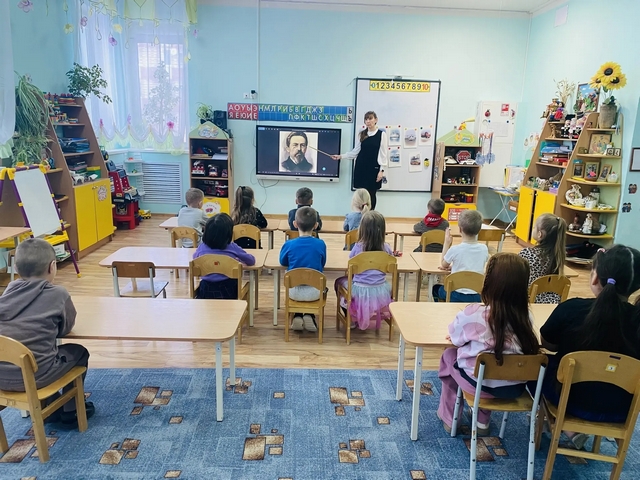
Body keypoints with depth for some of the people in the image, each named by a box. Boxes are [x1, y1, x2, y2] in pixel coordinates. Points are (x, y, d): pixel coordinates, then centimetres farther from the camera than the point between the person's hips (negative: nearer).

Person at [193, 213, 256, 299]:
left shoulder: (202, 248, -3)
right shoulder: (232, 248, -9)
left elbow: (195, 257, 20)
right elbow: (251, 261, 2)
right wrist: (239, 259, 21)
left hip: (206, 291, 2)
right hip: (228, 290, -2)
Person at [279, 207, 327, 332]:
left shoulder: (289, 245, -13)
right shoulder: (321, 244, -12)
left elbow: (283, 262, 6)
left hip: (294, 291, 0)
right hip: (314, 292, 0)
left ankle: (297, 316, 19)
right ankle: (309, 316, 17)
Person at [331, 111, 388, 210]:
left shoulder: (382, 134, -2)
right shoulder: (361, 134, 8)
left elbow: (383, 154, -3)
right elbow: (356, 151, 10)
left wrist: (381, 170, -9)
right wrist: (341, 156, 2)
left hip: (374, 168, -3)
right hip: (361, 168, 3)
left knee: (371, 194, 1)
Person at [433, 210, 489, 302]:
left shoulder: (455, 249, -18)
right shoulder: (484, 249, -6)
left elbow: (443, 265, 2)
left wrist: (447, 242, 5)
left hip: (457, 296, -4)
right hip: (477, 296, 4)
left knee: (436, 288, 28)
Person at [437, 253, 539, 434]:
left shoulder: (473, 313, -22)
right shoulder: (525, 316, -10)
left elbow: (455, 338, -5)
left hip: (482, 384, -4)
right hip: (515, 387, 4)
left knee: (450, 355, 23)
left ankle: (449, 418, 34)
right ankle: (482, 421, 39)